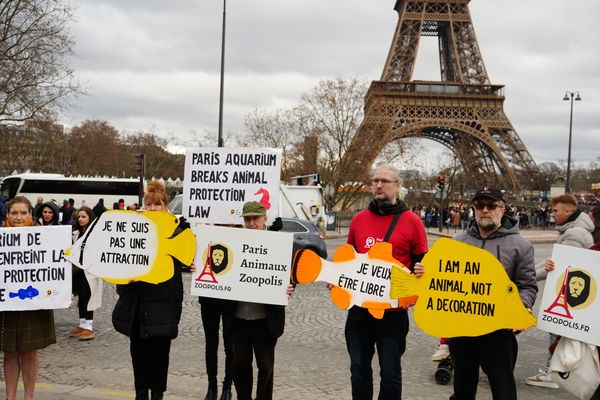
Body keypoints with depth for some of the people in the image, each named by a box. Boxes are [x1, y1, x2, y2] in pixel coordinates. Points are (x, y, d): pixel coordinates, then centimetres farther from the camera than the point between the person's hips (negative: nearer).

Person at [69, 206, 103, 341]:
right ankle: (82, 324, 19)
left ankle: (89, 327, 0)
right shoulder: (76, 233, 11)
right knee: (80, 297, 11)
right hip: (77, 270, 7)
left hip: (90, 271, -7)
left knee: (87, 297, -6)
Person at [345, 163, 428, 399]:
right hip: (358, 308, 4)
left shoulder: (411, 221, -3)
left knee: (390, 372, 7)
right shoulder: (359, 219, 7)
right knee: (359, 369, 13)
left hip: (393, 311, -3)